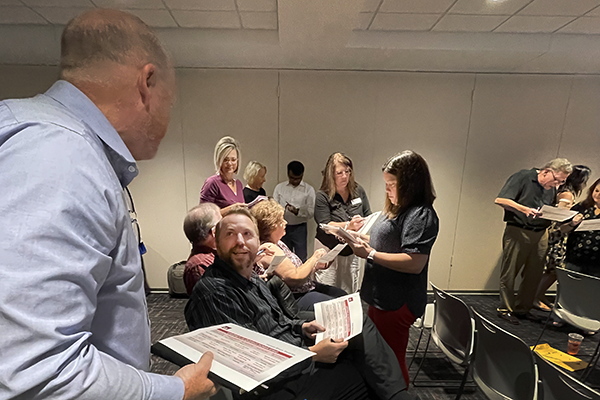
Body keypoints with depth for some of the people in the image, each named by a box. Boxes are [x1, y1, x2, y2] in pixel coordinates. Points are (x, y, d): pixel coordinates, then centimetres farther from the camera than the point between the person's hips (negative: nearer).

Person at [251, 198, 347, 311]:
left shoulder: (277, 243, 8)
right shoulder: (268, 249, -24)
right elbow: (296, 278, -26)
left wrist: (316, 265, -2)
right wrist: (314, 258, -13)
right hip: (295, 299, -10)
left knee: (343, 295, 10)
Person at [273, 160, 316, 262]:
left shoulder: (308, 189, -1)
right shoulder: (279, 187, 6)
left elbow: (311, 212, -7)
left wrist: (297, 211, -24)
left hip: (300, 228, -2)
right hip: (283, 227, 2)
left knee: (301, 259, 1)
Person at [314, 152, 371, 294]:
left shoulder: (358, 191, 4)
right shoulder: (323, 196, -9)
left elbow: (368, 216, 9)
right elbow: (325, 225, -16)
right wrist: (348, 226, -30)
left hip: (353, 250, 4)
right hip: (329, 250, -3)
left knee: (351, 293, 10)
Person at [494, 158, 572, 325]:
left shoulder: (553, 188, 14)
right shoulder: (523, 177, -6)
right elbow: (500, 200, -14)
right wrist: (524, 209, -24)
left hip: (540, 235, 7)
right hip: (517, 232, -6)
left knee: (534, 275, 11)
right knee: (509, 273, 2)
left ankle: (522, 309, 25)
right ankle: (505, 309, 14)